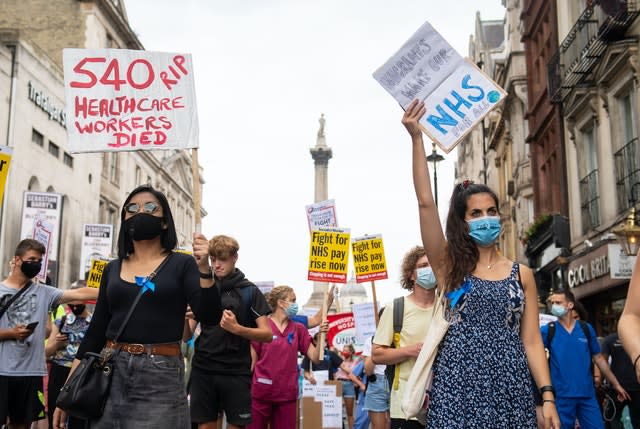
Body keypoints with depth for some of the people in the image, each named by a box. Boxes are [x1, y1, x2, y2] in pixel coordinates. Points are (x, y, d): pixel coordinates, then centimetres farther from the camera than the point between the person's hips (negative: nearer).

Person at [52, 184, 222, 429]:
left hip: (161, 375, -3)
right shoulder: (113, 269, 11)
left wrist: (204, 269, -27)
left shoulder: (182, 265, 0)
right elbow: (96, 330, 11)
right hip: (110, 371, 4)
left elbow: (209, 317, -12)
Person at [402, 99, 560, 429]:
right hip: (458, 383, -1)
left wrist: (548, 396, -2)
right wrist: (416, 138, -10)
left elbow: (531, 340, 8)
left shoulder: (521, 274, 9)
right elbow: (425, 203, -6)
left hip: (510, 385, 2)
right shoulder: (449, 265, 4)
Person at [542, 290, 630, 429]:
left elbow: (598, 358, 11)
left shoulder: (586, 328, 4)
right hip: (561, 395, -1)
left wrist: (616, 384, 12)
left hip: (587, 394, 2)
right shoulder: (548, 330, 0)